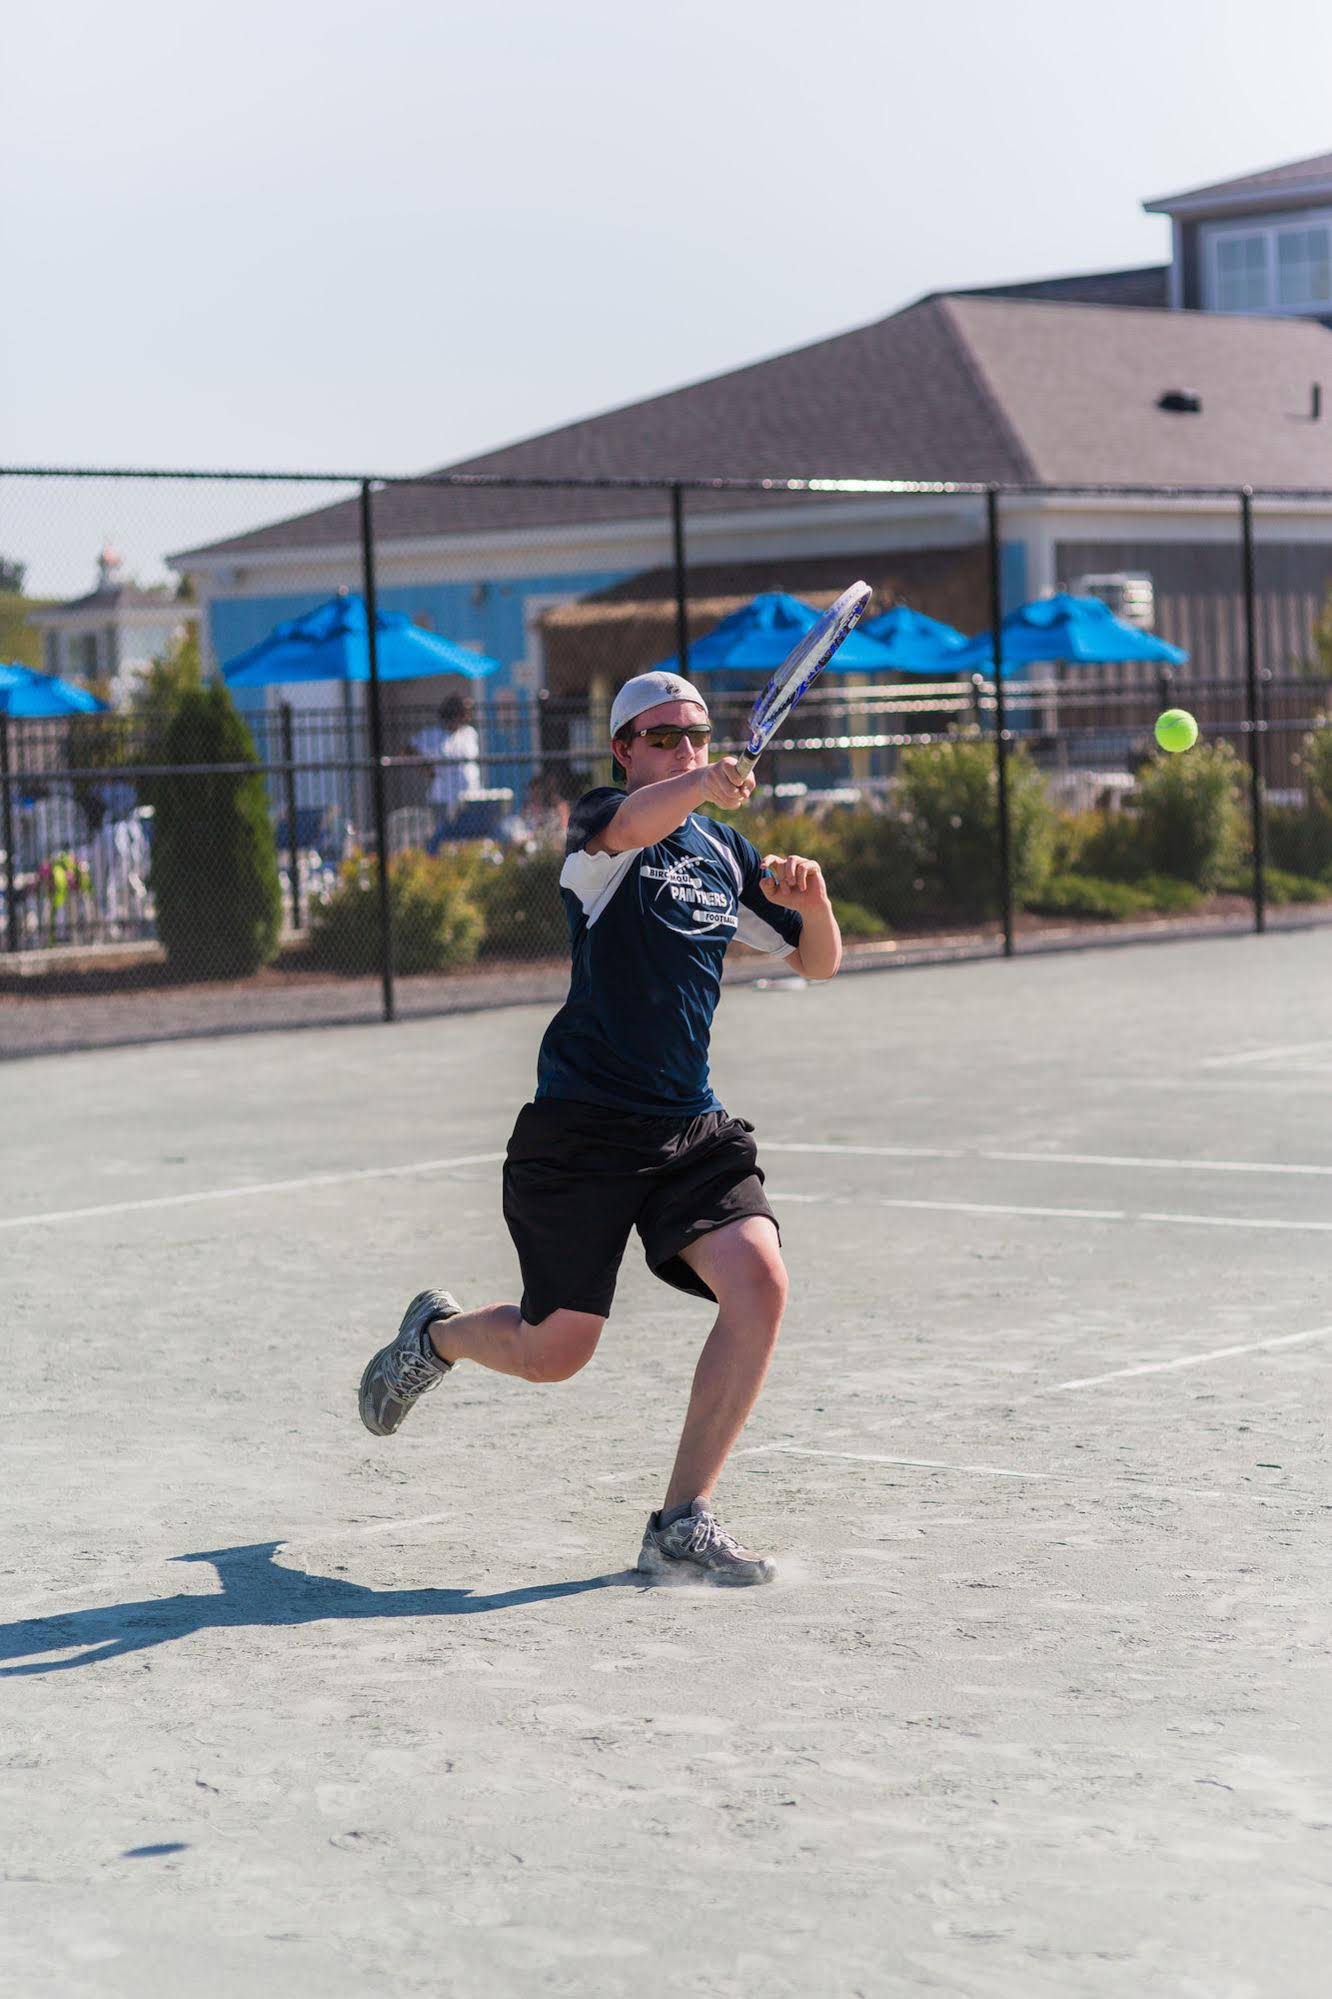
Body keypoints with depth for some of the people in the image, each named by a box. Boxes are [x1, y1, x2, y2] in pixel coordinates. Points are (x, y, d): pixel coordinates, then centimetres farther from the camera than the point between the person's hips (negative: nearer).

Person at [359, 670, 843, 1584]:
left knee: (759, 1280, -19)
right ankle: (434, 1335, 37)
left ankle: (683, 1524, -9)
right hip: (581, 1124, -5)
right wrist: (701, 785, -53)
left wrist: (814, 899, -3)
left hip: (692, 1129, 5)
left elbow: (818, 962, 19)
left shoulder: (726, 851, 13)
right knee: (553, 1352, 0)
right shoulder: (602, 820, -5)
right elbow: (625, 826, -32)